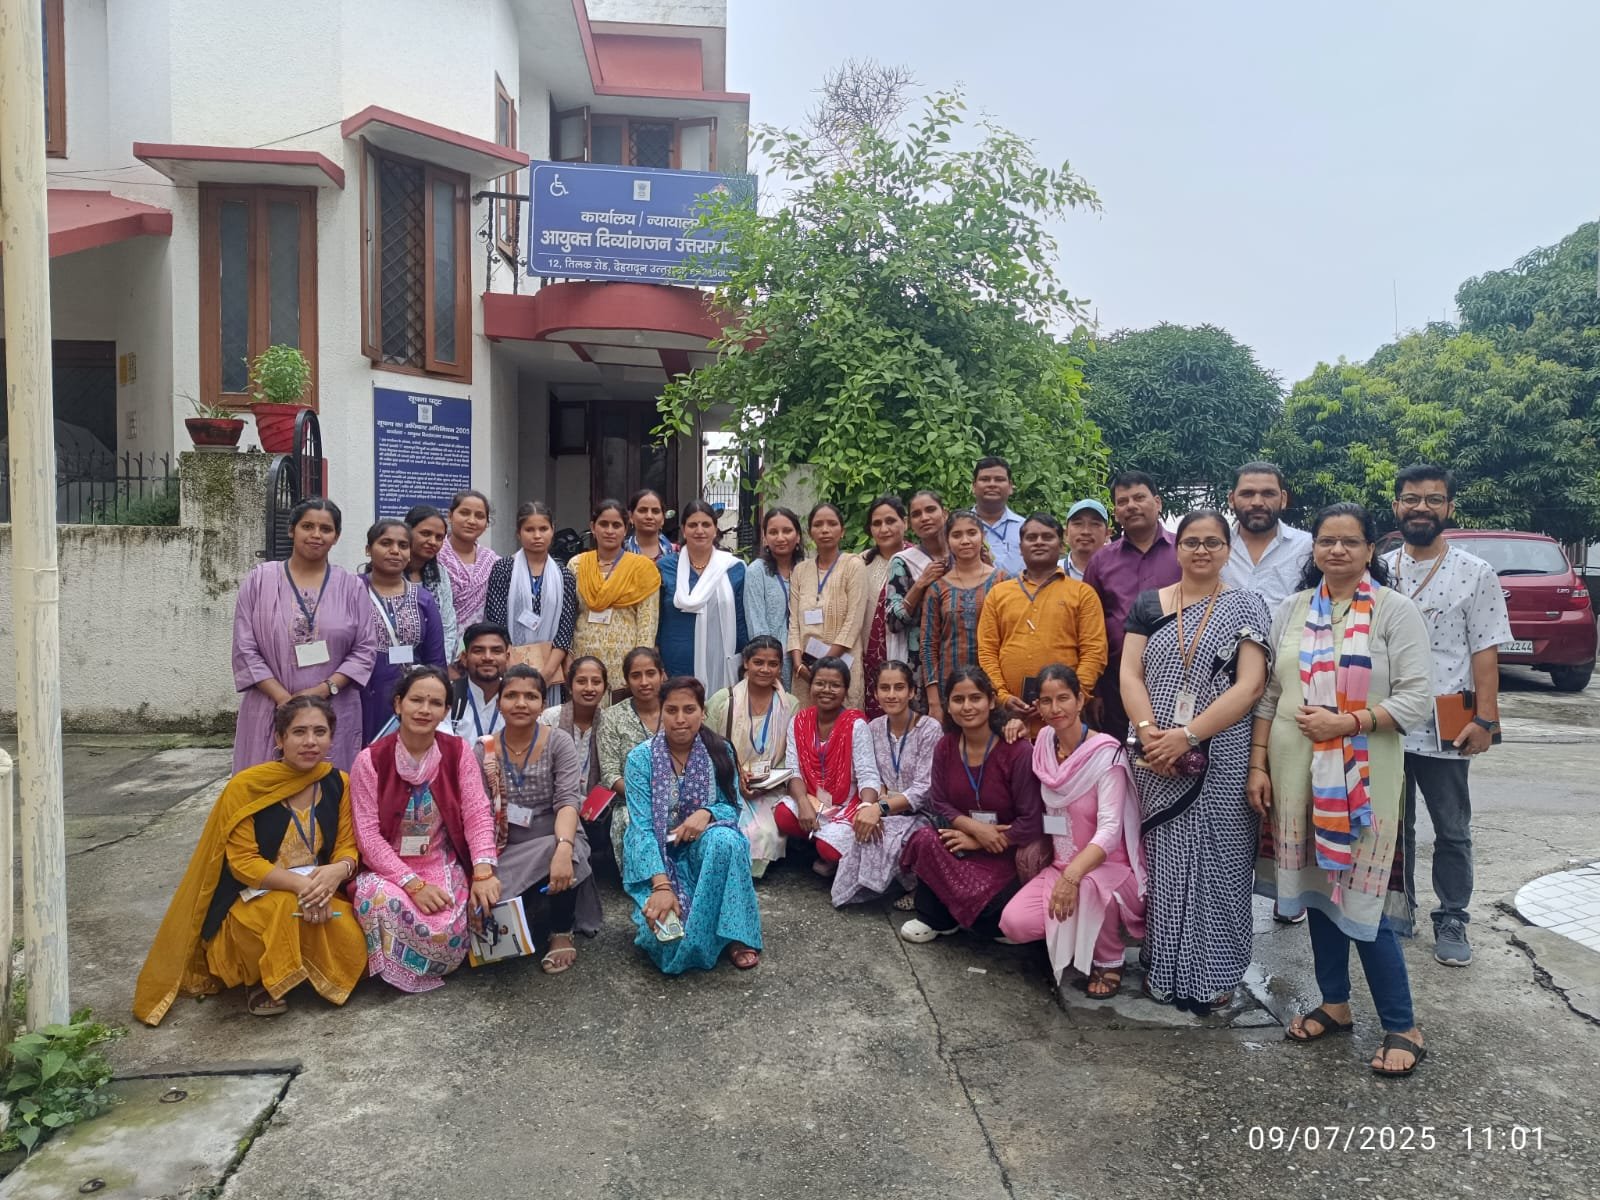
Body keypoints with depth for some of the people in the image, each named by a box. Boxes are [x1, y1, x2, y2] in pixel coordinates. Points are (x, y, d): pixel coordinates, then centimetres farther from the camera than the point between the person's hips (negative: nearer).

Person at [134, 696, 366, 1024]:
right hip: (251, 898, -3)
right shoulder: (246, 787, -12)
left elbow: (347, 847, 0)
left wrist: (339, 870, -26)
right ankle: (257, 978, -3)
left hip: (319, 892, 3)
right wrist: (300, 883, -30)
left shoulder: (337, 784, -2)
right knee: (288, 911, -36)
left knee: (352, 951, -23)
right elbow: (243, 863, -15)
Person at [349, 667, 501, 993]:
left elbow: (478, 815, -8)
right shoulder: (371, 760, -8)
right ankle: (397, 971, -1)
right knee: (381, 901, -35)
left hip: (442, 865, 1)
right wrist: (413, 883, -22)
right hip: (387, 868, 0)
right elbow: (368, 835, -12)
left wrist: (484, 872, -25)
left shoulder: (458, 752, -3)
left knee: (447, 931, -28)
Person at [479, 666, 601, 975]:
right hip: (507, 853, 1)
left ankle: (562, 932, -8)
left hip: (555, 842, -1)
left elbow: (568, 801, -18)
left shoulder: (558, 742, -7)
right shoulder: (484, 751, -1)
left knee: (558, 854, -37)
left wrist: (563, 848, -38)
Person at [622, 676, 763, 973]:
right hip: (657, 855, -2)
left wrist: (706, 813, -24)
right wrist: (661, 886, -30)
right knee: (670, 934, -29)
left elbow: (732, 807, 1)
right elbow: (642, 827, -17)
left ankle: (734, 935, -17)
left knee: (725, 839, -35)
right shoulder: (641, 757, -10)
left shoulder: (719, 751, -3)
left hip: (704, 847, 2)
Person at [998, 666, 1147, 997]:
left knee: (1087, 886, -38)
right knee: (1014, 924, -19)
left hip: (1111, 867, -5)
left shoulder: (1106, 753, -17)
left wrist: (1072, 876, -37)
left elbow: (1110, 830, -26)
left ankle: (1109, 960, -7)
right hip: (1060, 865, 5)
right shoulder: (1043, 744, -1)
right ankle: (1073, 941, 13)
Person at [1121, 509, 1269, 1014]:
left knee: (1214, 860, 4)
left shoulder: (1245, 607, 0)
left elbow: (1250, 686, -9)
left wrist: (1187, 736, -17)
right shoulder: (1149, 604, 8)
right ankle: (1164, 966, 22)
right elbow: (1130, 674, 3)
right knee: (1163, 859, 8)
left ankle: (1213, 973, 19)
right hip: (1156, 759, 2)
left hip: (1220, 760, -2)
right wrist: (1148, 731, -15)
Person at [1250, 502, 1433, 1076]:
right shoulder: (1292, 610, 9)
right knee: (1317, 886, 13)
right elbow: (1269, 695, 9)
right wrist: (1258, 765, 4)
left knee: (1363, 896, -3)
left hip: (1362, 778, -4)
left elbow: (1416, 699, -10)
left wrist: (1346, 722, -20)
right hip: (1296, 773, 5)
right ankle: (1334, 1003, 29)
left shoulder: (1396, 610, -4)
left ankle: (1401, 1027, 13)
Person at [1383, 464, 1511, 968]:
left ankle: (1452, 920, 23)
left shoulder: (1476, 574, -2)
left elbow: (1485, 652, -5)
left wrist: (1485, 719, -13)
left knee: (1452, 831, 8)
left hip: (1444, 729, -2)